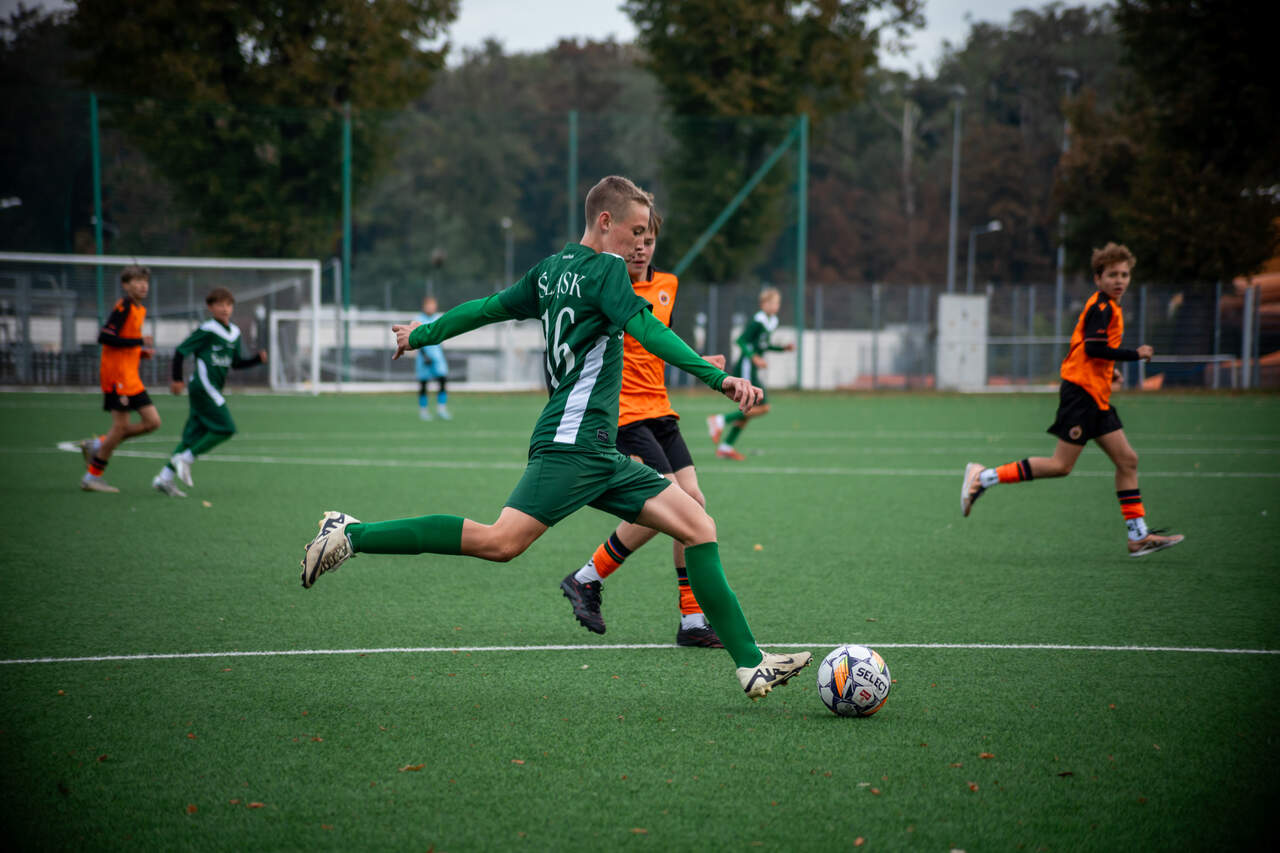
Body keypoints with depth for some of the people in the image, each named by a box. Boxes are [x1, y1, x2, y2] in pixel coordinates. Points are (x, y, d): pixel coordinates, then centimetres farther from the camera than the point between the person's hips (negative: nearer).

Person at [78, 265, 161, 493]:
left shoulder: (140, 310, 15)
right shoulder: (123, 308, -13)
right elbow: (104, 337, -21)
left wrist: (142, 352, 5)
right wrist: (139, 342, -21)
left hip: (131, 377, 9)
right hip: (116, 374, -9)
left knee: (153, 422, 4)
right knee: (121, 426, -7)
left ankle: (97, 445, 14)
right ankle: (92, 477, 5)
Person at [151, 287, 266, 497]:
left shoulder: (234, 333, 14)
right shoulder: (206, 331, -11)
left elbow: (236, 363, 22)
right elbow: (180, 351, -9)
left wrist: (258, 359, 7)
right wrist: (177, 380, -9)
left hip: (212, 390, 8)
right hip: (203, 386, -8)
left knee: (195, 434, 6)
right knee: (225, 428, -14)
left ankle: (165, 478, 8)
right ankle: (185, 459, -6)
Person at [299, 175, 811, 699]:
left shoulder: (550, 271, 19)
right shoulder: (605, 268, -7)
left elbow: (489, 307, 26)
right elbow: (644, 329, -22)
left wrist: (421, 334, 41)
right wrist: (719, 377, -29)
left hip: (599, 457, 10)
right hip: (573, 443, -10)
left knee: (698, 526, 5)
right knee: (501, 541, -22)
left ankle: (751, 664, 2)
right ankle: (352, 536, -13)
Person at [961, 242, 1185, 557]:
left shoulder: (1107, 307, 19)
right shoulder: (1104, 307, -11)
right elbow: (1093, 348, -22)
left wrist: (1107, 368, 15)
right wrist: (1134, 354, -15)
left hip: (1096, 397, 10)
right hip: (1083, 392, -10)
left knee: (1127, 460, 7)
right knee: (1061, 464, -12)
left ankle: (1138, 536, 8)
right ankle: (984, 477, -6)